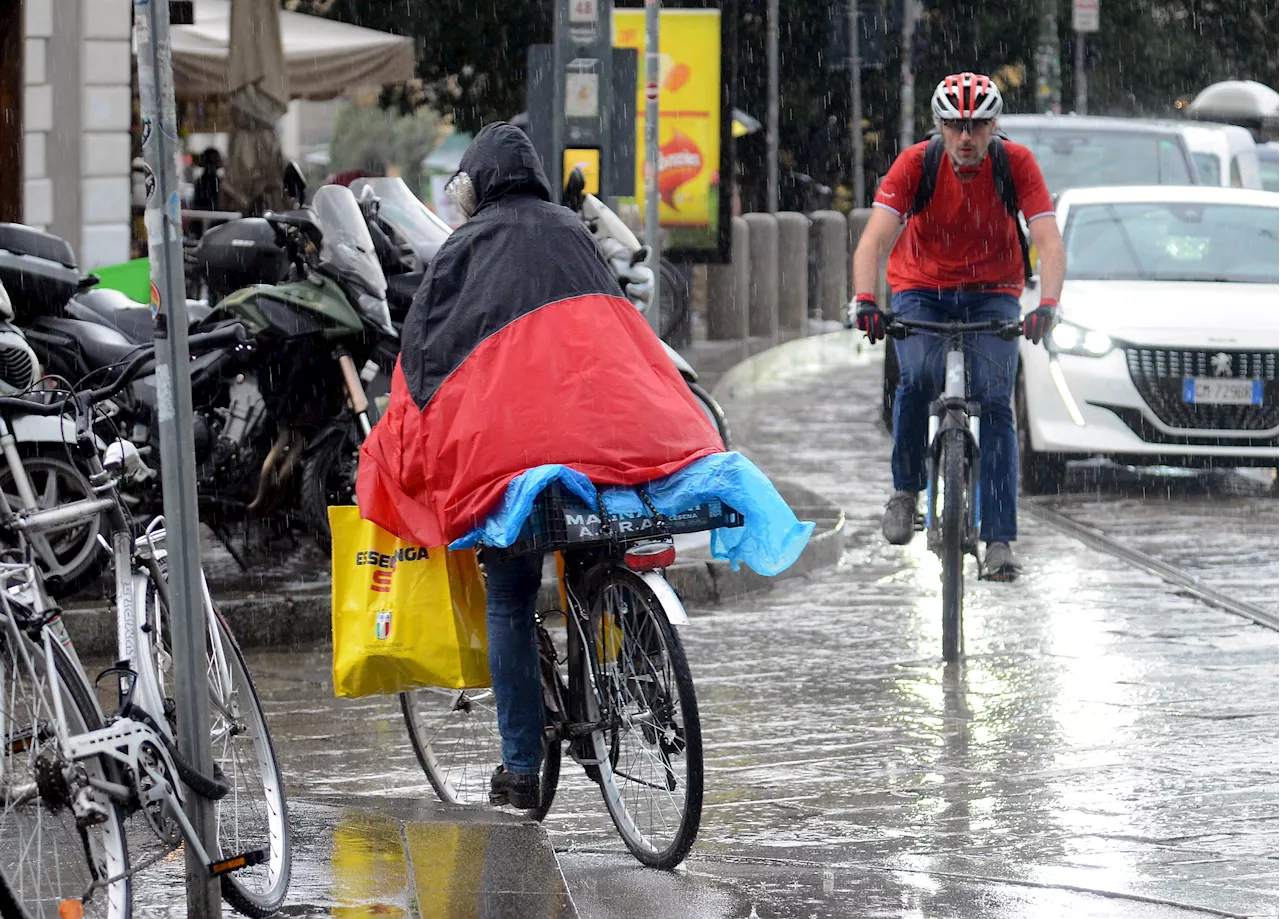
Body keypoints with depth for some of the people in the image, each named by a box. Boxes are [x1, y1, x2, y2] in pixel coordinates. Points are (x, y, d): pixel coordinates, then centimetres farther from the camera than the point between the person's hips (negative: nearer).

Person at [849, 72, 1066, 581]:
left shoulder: (1016, 163, -17)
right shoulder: (916, 163, -18)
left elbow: (1049, 241, -24)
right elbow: (874, 238, -26)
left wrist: (1047, 305, -40)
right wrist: (864, 300, -42)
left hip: (991, 294, 0)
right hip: (921, 291, 0)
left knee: (994, 401, -16)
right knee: (917, 379, -28)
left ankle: (999, 540, -14)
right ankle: (906, 490, -5)